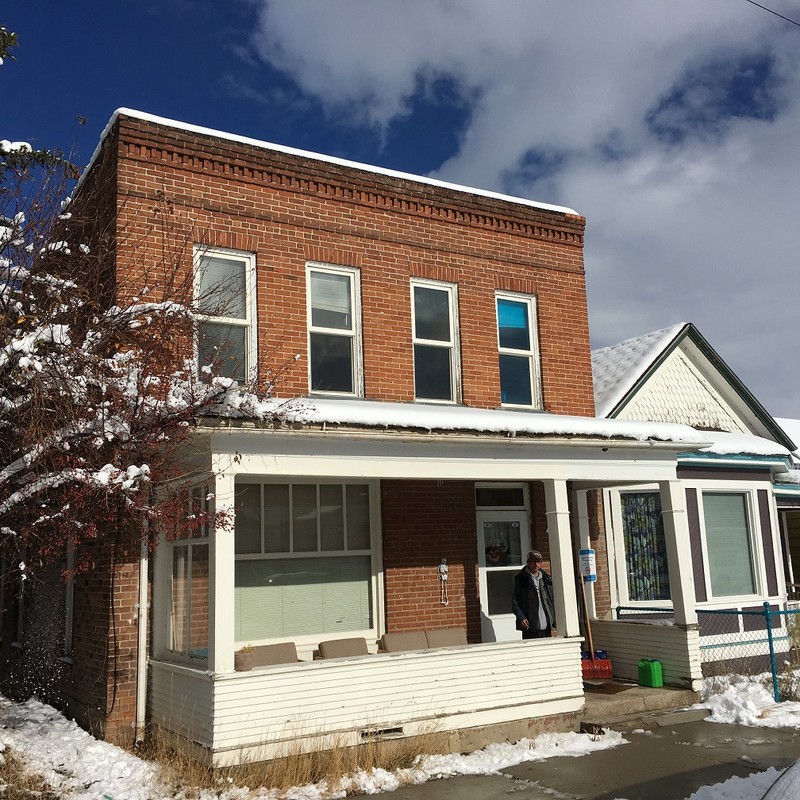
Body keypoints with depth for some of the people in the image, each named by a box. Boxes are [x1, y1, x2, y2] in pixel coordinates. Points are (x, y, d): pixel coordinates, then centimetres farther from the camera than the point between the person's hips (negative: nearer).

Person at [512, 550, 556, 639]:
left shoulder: (547, 579, 13)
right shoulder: (520, 579, 0)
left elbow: (553, 600, 16)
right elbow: (514, 600, -4)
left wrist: (554, 619, 5)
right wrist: (521, 617, -16)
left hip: (546, 627, 4)